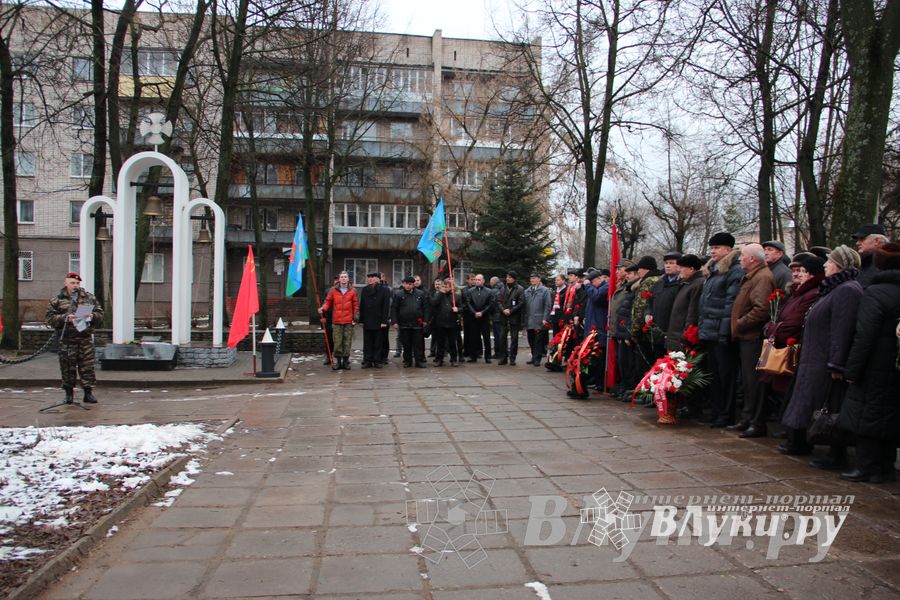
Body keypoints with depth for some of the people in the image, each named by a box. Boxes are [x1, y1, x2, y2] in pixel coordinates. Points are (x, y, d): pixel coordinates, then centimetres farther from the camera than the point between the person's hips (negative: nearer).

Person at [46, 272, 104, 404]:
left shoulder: (90, 298, 11)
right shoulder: (57, 300, 5)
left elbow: (100, 314, 11)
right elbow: (50, 318, -1)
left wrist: (92, 316, -9)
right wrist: (65, 318, -16)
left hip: (86, 338, 1)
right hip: (67, 340, -1)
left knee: (87, 366, 1)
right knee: (68, 367, 4)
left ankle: (88, 392, 8)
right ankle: (69, 393, 16)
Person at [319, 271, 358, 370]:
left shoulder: (352, 291, 5)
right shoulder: (333, 290, 5)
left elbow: (356, 305, 7)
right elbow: (328, 302, 9)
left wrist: (355, 318, 1)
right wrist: (323, 308, -10)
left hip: (349, 321, 0)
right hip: (337, 321, 0)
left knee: (347, 342, 3)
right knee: (337, 342, 0)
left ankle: (346, 361, 13)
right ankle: (338, 361, 10)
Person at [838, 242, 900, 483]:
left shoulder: (875, 293, -15)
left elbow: (864, 337, -19)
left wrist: (852, 370, -14)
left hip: (876, 368, -7)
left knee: (867, 416, 1)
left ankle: (867, 468, 6)